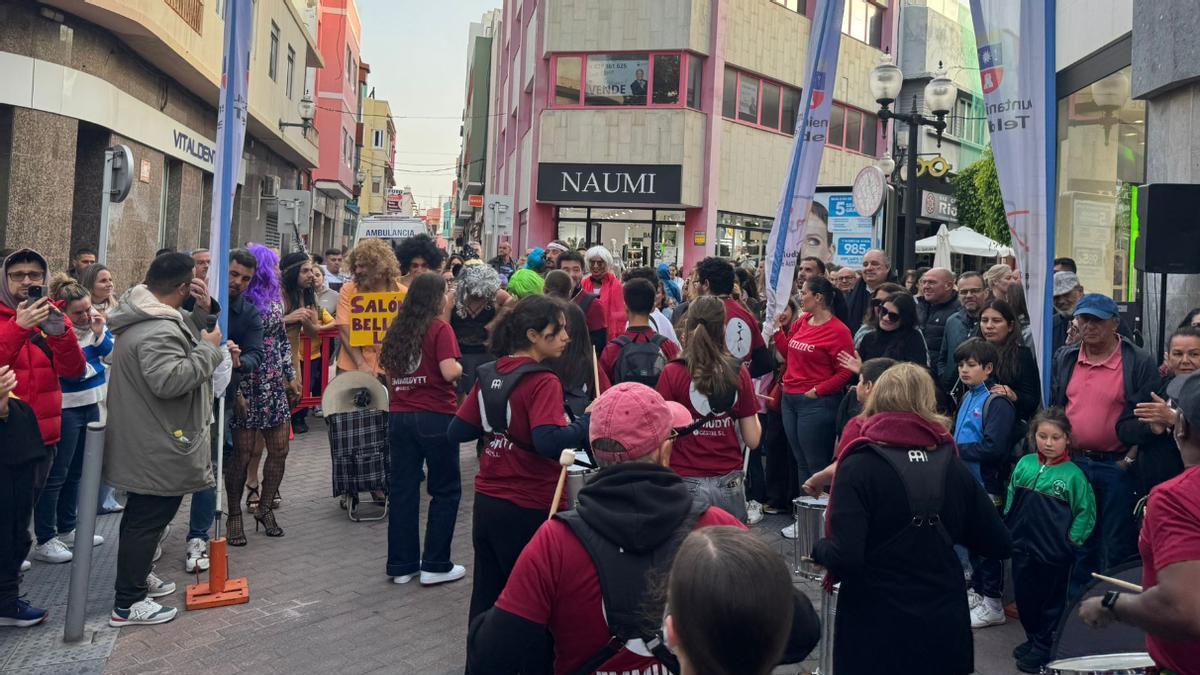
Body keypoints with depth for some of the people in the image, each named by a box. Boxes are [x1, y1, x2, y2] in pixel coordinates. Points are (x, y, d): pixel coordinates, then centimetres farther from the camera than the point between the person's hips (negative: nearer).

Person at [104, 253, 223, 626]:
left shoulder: (148, 316, 8)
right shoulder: (158, 331, -27)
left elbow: (188, 329, 18)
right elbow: (170, 380, -34)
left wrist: (203, 311, 3)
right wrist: (208, 349, -25)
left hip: (145, 441, 11)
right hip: (157, 448, -11)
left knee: (143, 513, 24)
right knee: (148, 518, -1)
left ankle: (138, 575, 41)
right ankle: (127, 604, 8)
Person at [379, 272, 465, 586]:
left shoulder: (397, 329, 10)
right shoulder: (440, 328, -9)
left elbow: (388, 374, 15)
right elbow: (449, 372, -17)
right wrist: (460, 366, 1)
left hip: (400, 416, 6)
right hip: (435, 417, -6)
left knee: (403, 490, 11)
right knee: (445, 491, 7)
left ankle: (401, 565, 18)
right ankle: (435, 565, 9)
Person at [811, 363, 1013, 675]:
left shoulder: (860, 465, -14)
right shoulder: (952, 464, -1)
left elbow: (845, 558, -22)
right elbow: (999, 545, 4)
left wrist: (819, 549, -2)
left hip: (877, 629, -4)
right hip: (945, 626, 4)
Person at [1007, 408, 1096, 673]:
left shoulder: (1073, 474, -13)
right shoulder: (1024, 464, -1)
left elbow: (1086, 512, -6)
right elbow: (1011, 500, 11)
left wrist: (1072, 540, -10)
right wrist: (1010, 528, 7)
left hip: (1054, 553, -4)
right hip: (1022, 547, 4)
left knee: (1051, 601, 11)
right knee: (1024, 597, 17)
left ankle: (1043, 648, 25)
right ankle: (1032, 639, 36)